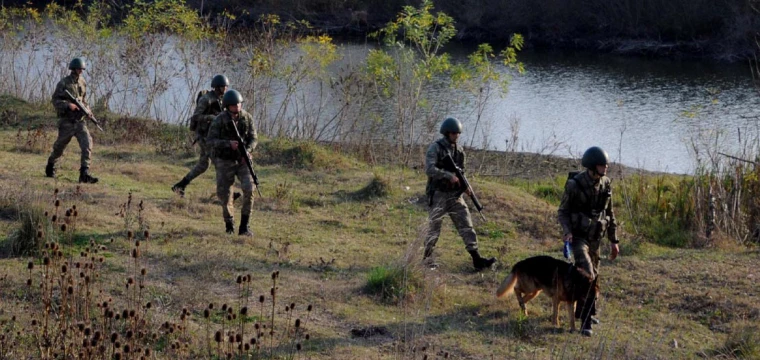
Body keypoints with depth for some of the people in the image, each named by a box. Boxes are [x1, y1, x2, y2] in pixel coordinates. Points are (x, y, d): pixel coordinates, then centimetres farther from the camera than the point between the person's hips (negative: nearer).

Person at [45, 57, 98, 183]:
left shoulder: (83, 83, 9)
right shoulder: (63, 83, -7)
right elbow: (55, 100, -9)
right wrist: (68, 105, -23)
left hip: (80, 121, 4)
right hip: (67, 121, -4)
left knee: (87, 144, -15)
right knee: (60, 146, 10)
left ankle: (84, 174, -18)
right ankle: (50, 167, 38)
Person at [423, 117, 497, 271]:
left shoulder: (459, 150, 10)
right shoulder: (435, 148, -10)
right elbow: (429, 169, -23)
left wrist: (465, 185, 0)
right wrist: (449, 176, -29)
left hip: (455, 195, 5)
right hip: (438, 195, -5)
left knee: (466, 225, -4)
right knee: (434, 229, 3)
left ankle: (477, 259, -8)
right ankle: (427, 258, 21)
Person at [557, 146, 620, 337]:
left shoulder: (605, 184, 1)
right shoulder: (574, 185, -15)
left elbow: (609, 214, 11)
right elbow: (562, 211, -7)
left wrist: (614, 240, 12)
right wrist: (567, 231, -25)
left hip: (595, 237, 6)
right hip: (578, 235, -6)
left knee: (593, 276, 14)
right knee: (587, 274, -23)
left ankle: (585, 312, 34)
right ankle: (586, 321, -22)